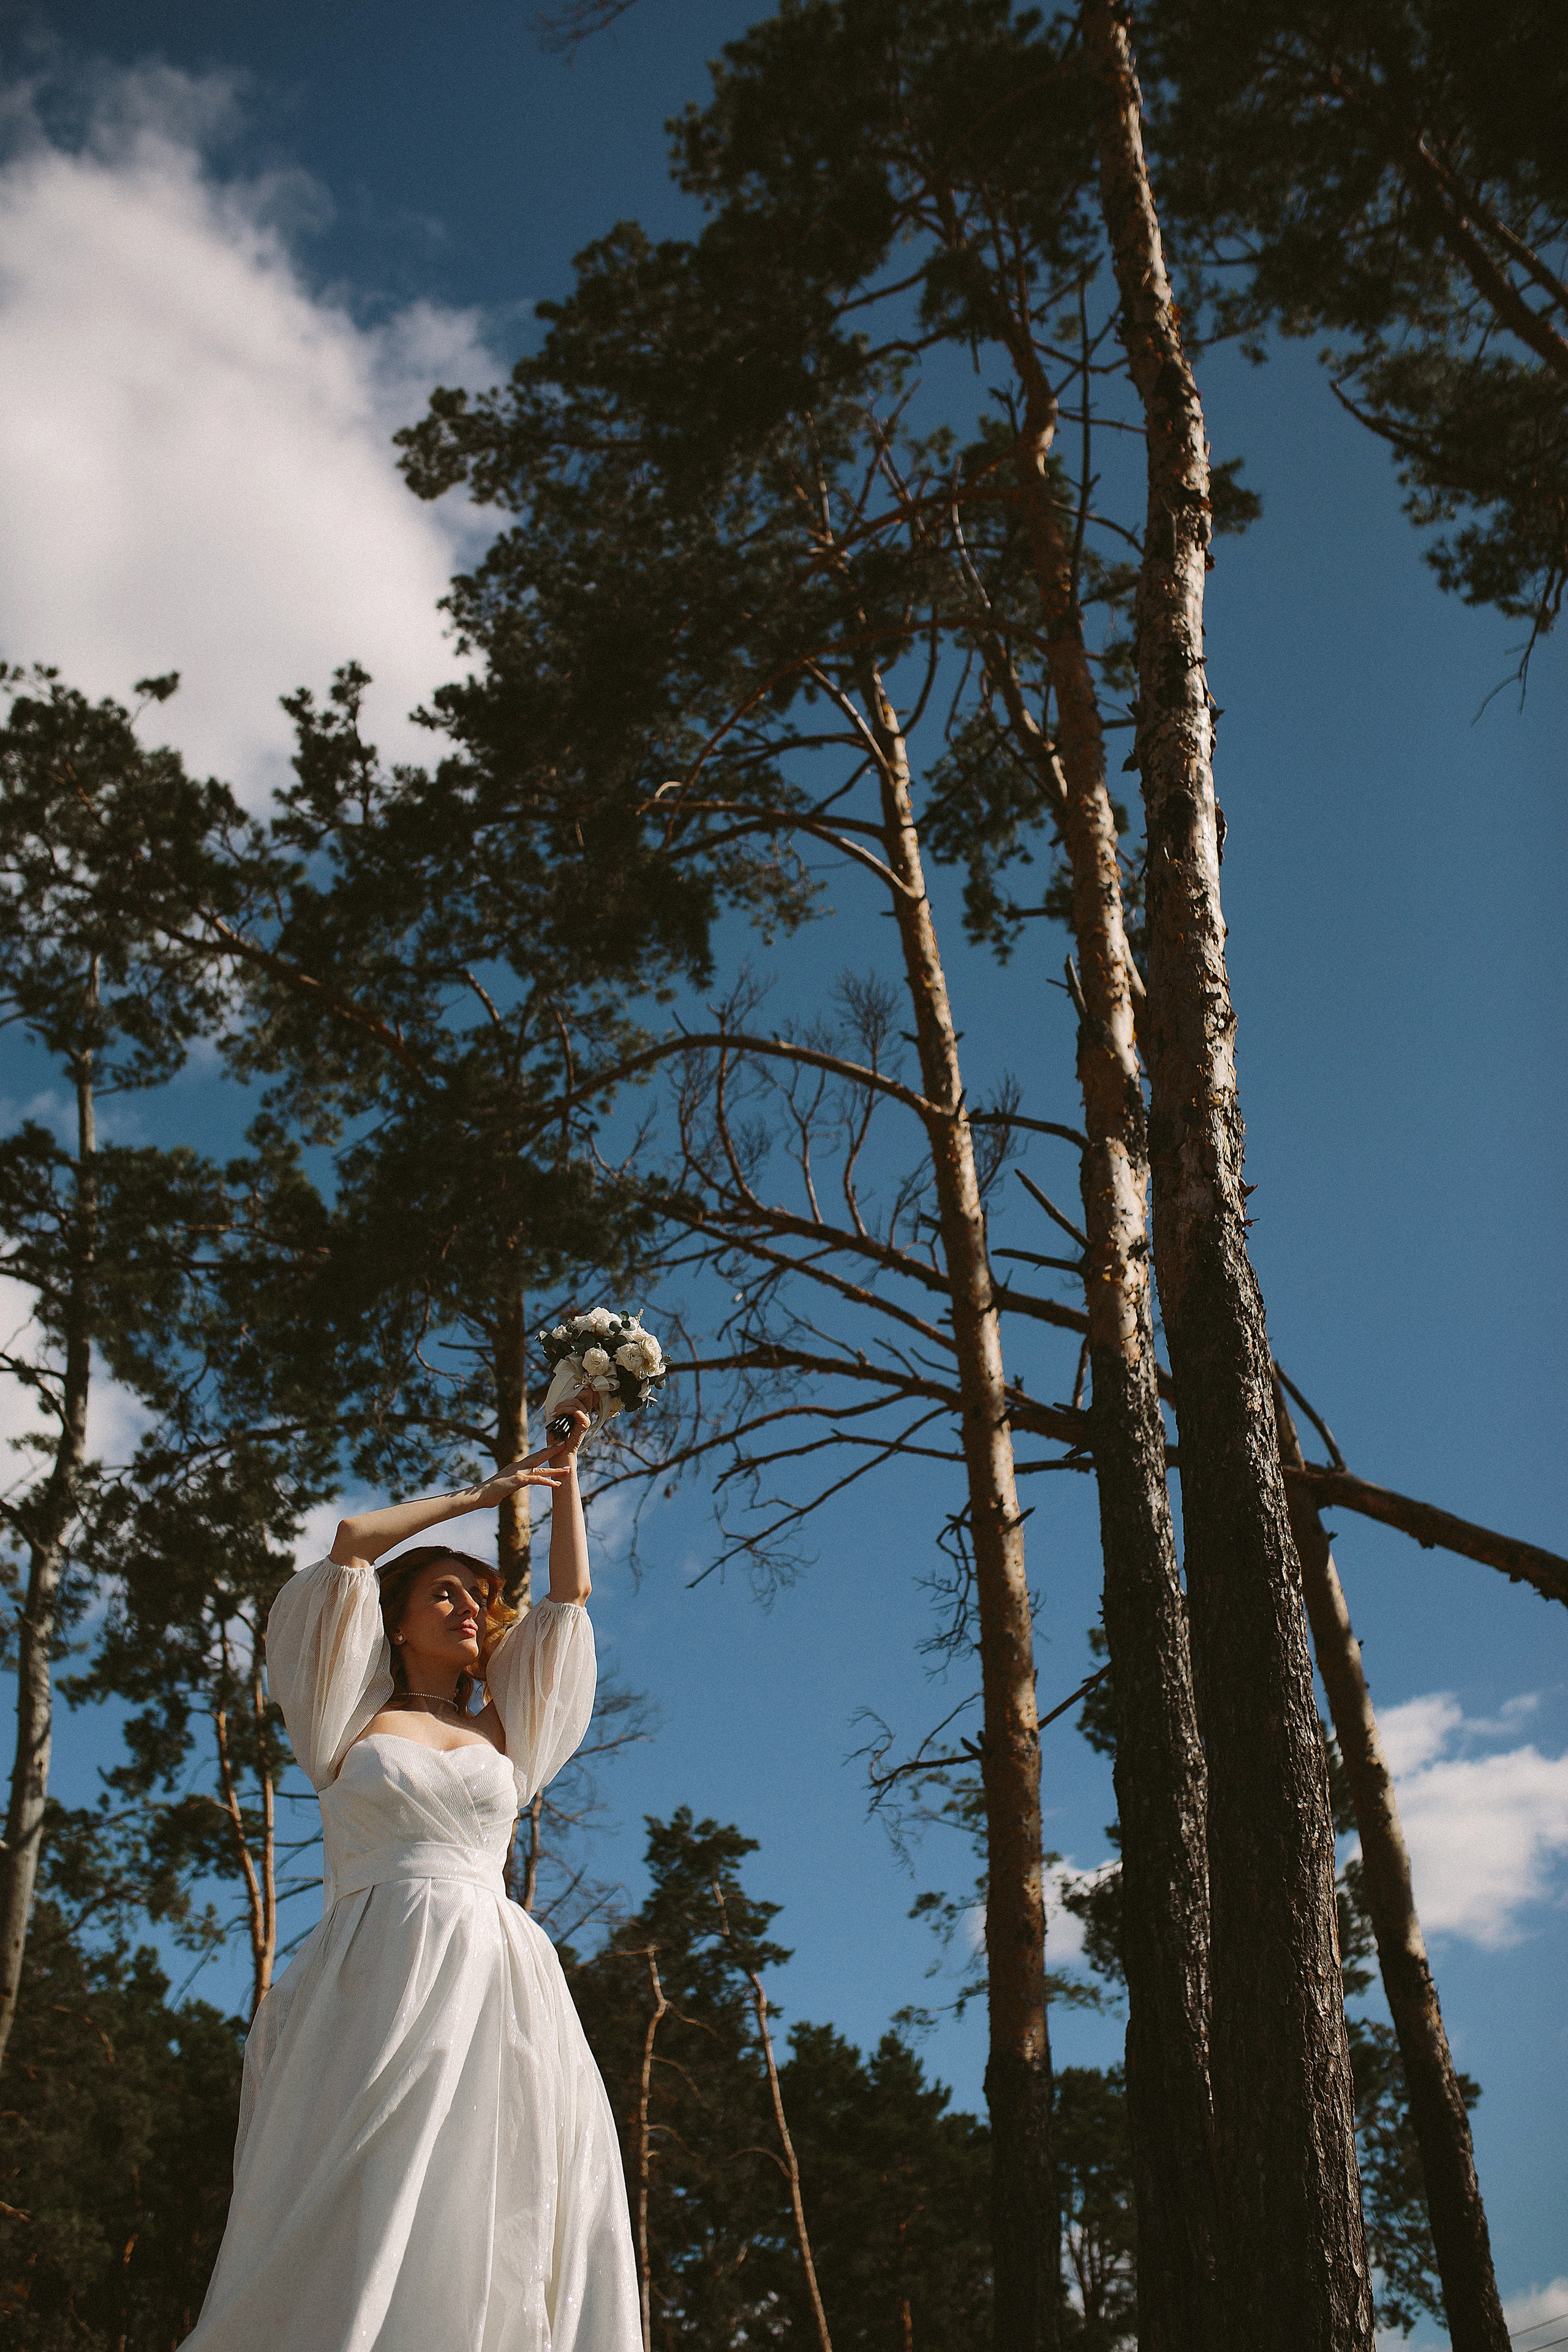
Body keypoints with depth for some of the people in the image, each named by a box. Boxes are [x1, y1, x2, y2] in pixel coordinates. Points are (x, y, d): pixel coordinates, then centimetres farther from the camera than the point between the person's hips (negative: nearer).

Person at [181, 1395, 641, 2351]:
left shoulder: (503, 1733, 22)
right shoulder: (355, 1722, 15)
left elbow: (570, 1595, 25)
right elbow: (352, 1541, 11)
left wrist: (567, 1470, 30)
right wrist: (488, 1492, 21)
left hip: (496, 1990, 3)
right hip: (377, 1985, -3)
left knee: (481, 2246, -9)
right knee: (358, 2235, -14)